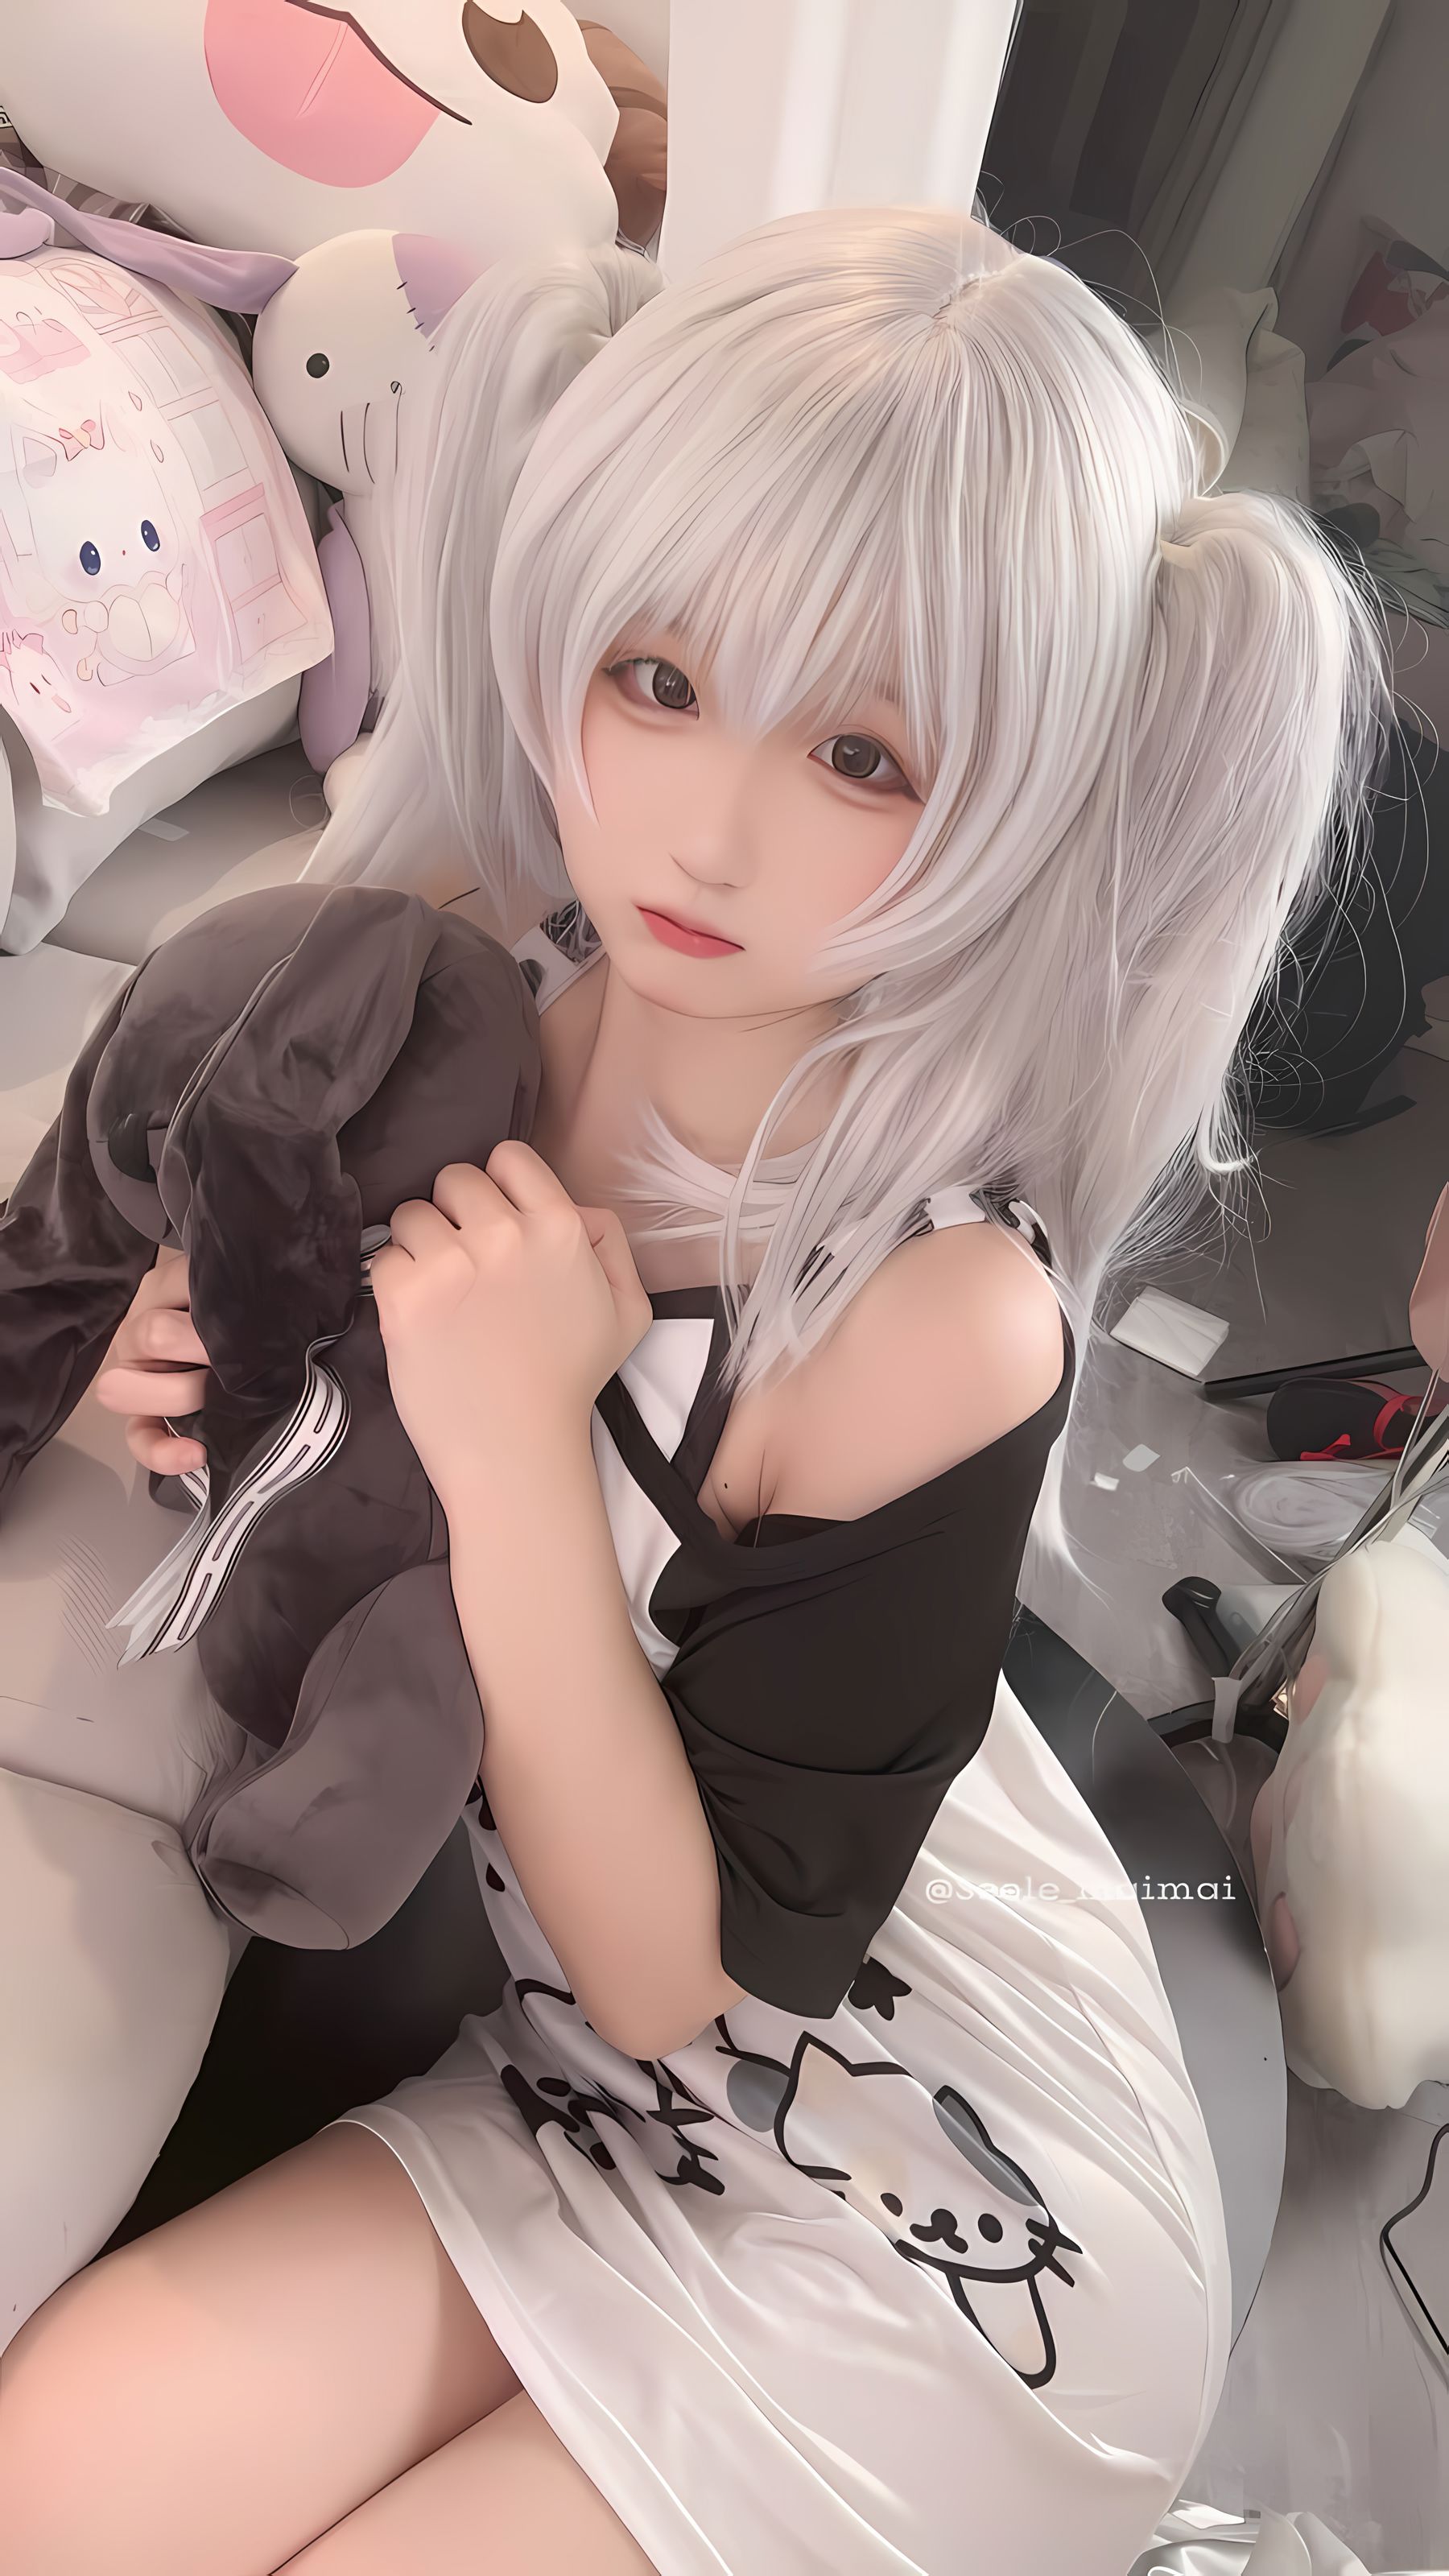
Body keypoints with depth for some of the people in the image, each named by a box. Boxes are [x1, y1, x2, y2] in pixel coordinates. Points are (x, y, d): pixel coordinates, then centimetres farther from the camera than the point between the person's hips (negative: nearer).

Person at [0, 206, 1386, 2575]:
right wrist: (212, 1378, -17)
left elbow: (685, 1979, -21)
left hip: (938, 2225, -4)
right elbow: (378, 1515, 5)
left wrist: (518, 1450, -33)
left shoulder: (940, 1322, -31)